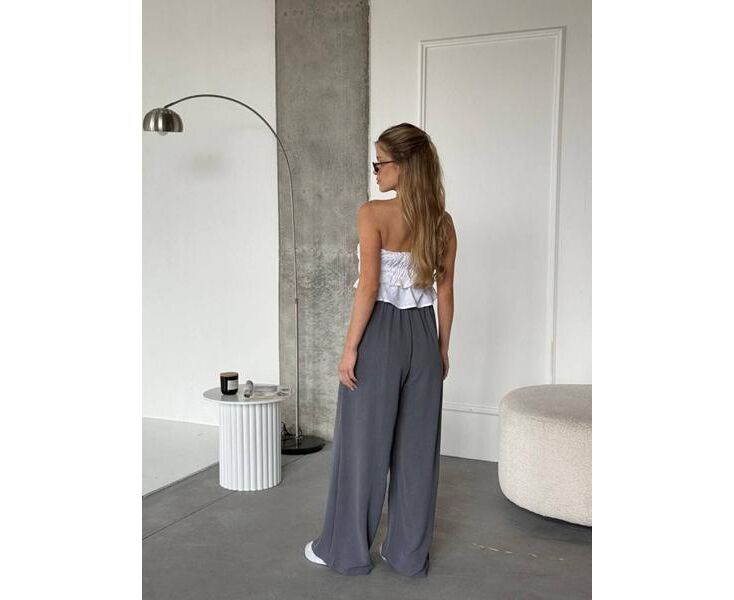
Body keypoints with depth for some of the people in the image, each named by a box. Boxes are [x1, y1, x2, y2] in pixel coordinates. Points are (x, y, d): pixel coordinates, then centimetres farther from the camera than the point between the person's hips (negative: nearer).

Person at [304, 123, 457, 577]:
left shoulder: (373, 214, -12)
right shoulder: (442, 220, 4)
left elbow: (369, 287, -16)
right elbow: (445, 291, 6)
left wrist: (350, 347, -11)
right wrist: (443, 347, 14)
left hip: (381, 334, -5)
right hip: (423, 335, 5)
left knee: (363, 443, 7)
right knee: (417, 446, 12)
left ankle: (347, 550, 22)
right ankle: (410, 553, 23)